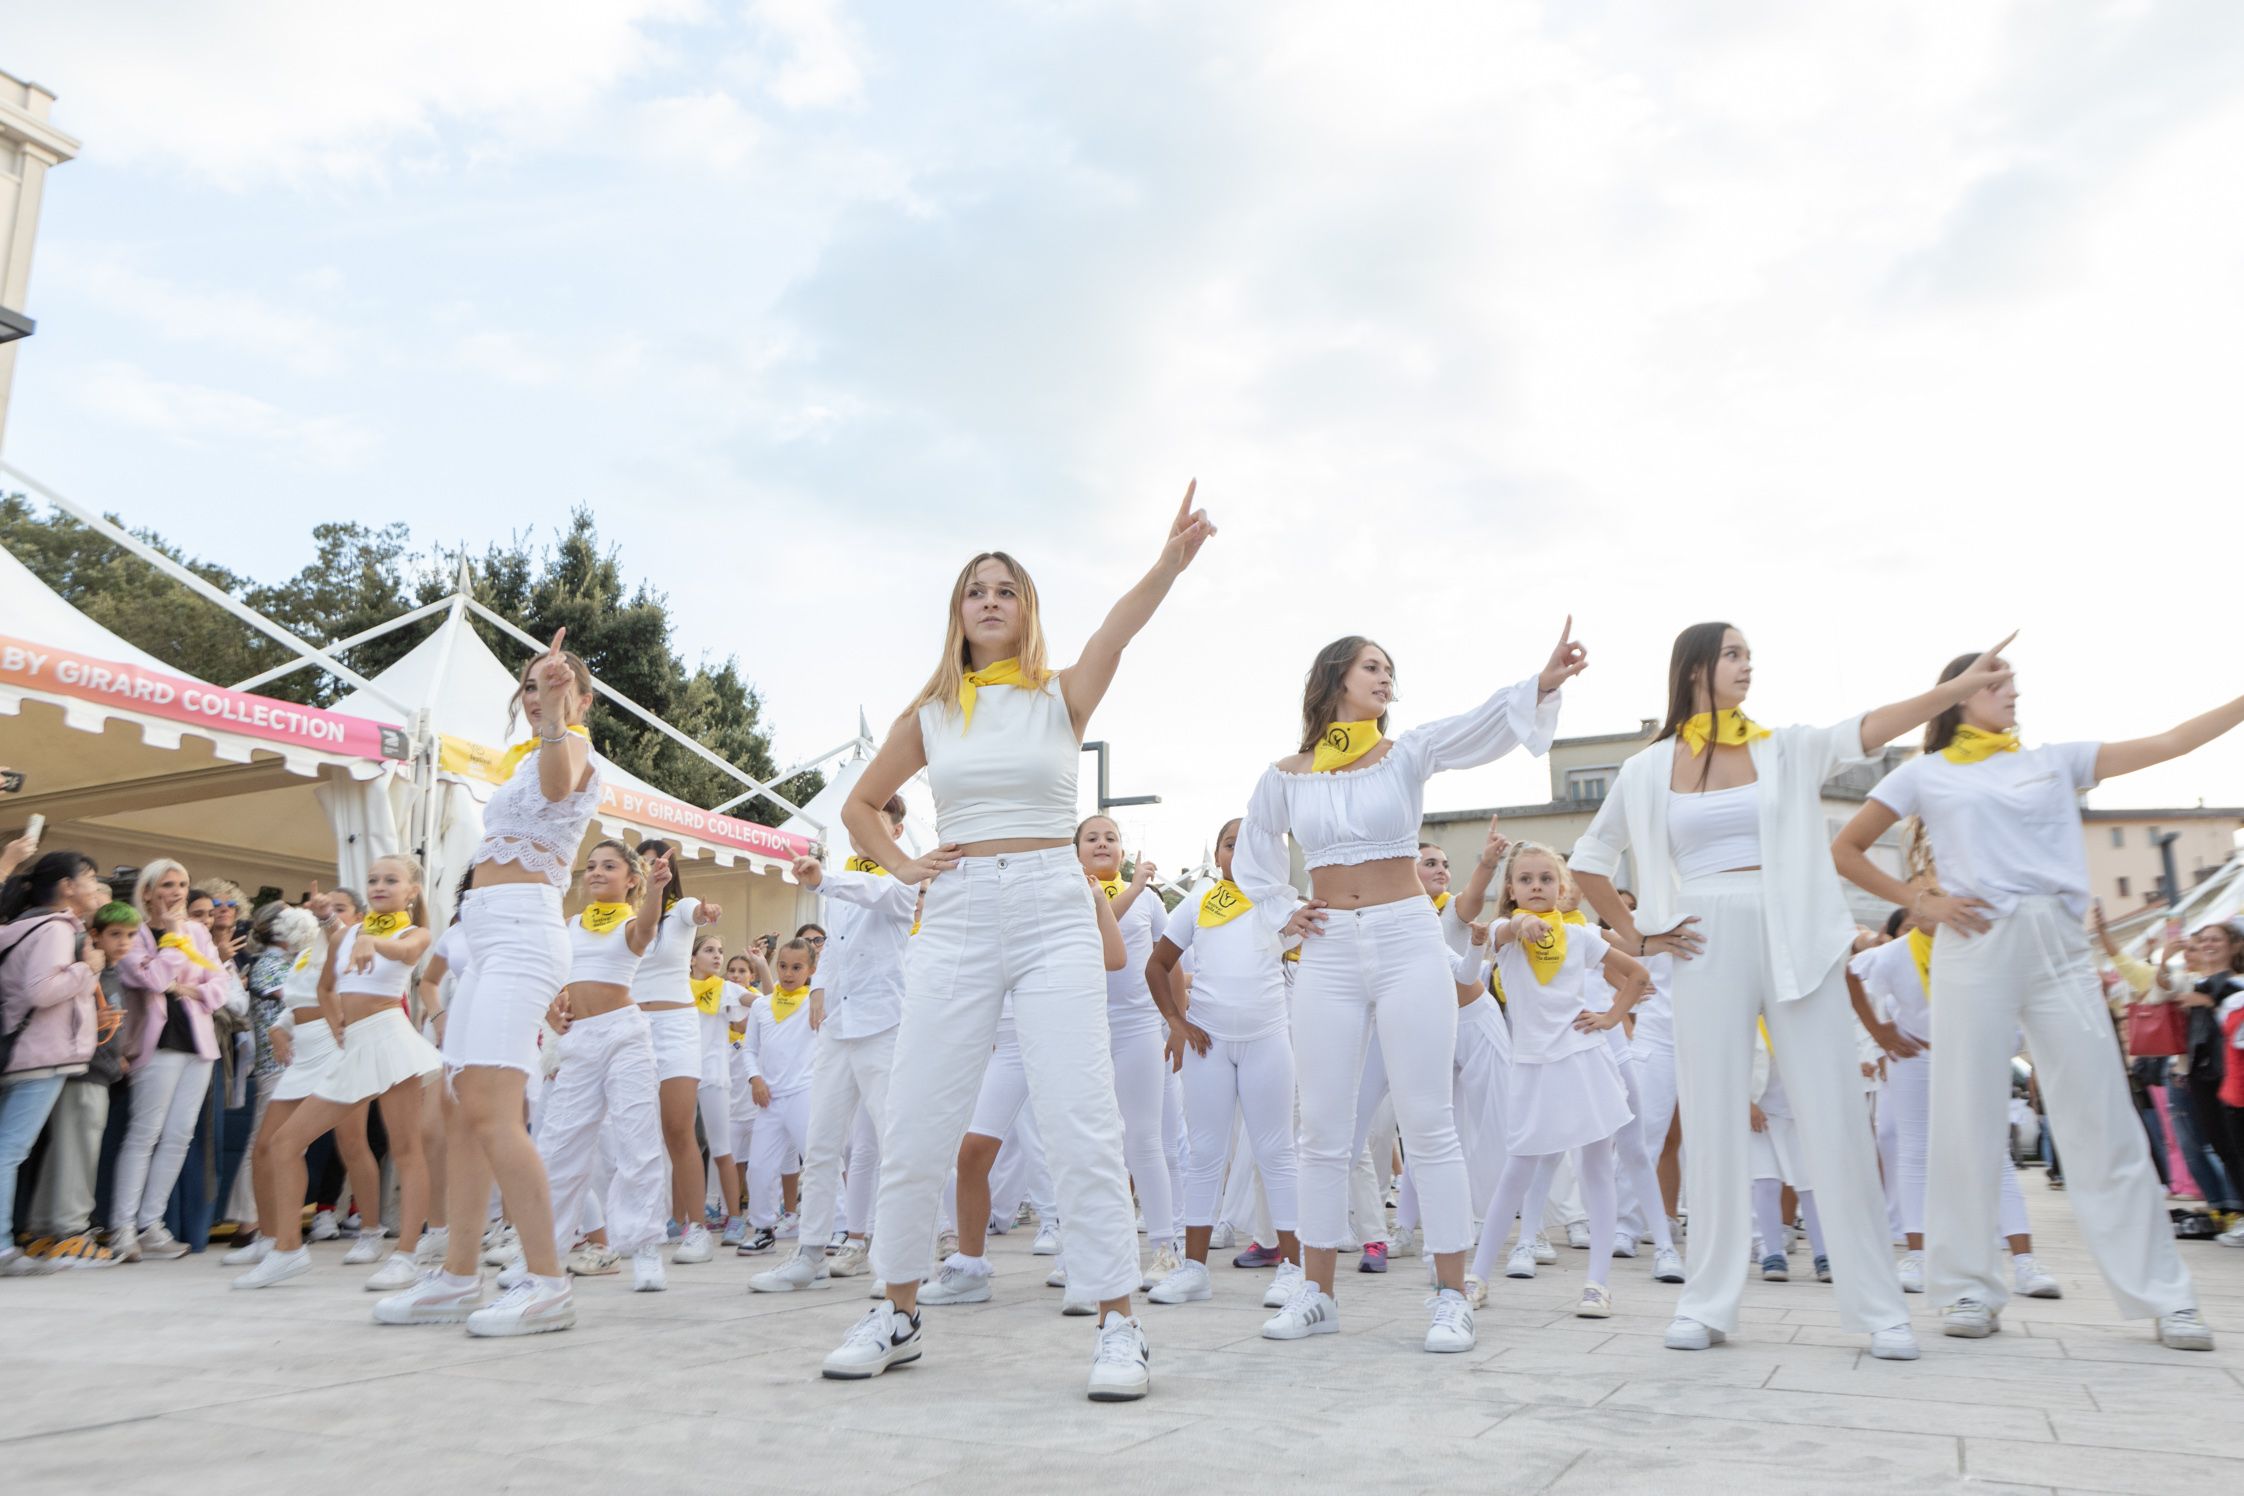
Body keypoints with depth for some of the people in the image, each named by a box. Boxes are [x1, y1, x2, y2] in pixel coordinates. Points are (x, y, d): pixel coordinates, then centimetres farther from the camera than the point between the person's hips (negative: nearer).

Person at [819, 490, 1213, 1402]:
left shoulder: (1062, 696, 5)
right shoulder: (929, 715, 10)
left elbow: (1120, 627, -16)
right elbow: (858, 805, 23)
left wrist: (1169, 563, -33)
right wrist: (903, 867, 6)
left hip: (1055, 915, -2)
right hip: (956, 922, 3)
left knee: (1082, 1126, -8)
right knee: (915, 1127, 5)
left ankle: (1118, 1325, 1)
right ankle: (897, 1315, 22)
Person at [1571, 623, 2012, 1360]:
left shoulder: (1785, 750, 8)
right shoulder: (1648, 769, 7)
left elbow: (1868, 729, -7)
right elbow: (1589, 859, 13)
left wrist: (1962, 685, -17)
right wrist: (1632, 936, 5)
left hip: (1797, 946, 1)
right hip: (1707, 952, 0)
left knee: (1836, 1121, 1)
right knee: (1712, 1124, 2)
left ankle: (1878, 1306, 11)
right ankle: (1706, 1302, 11)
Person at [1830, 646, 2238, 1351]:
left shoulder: (2054, 762, 17)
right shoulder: (1925, 775, 10)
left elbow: (2169, 743, 13)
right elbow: (1845, 850, 9)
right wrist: (1920, 901, 0)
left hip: (2059, 949, 3)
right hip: (1976, 945, -2)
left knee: (2104, 1121, 2)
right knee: (1966, 1121, -1)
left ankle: (2162, 1296, 12)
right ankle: (1968, 1288, 9)